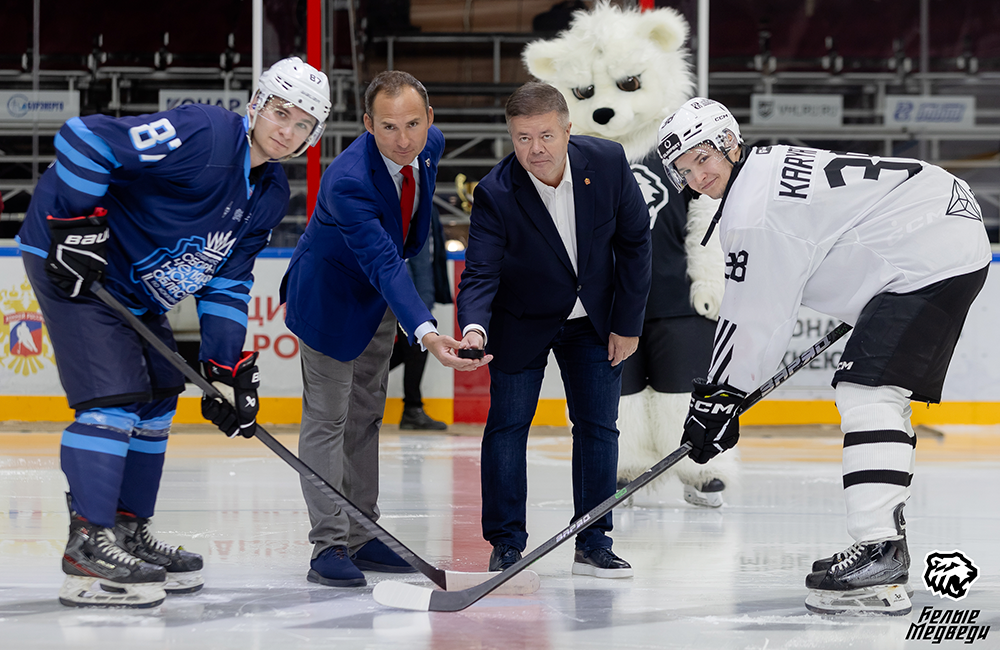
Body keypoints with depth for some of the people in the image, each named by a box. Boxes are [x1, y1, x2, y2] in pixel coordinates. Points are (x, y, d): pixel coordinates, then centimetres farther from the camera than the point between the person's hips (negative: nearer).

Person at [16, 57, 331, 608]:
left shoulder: (269, 195, 4)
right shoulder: (201, 135, -25)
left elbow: (227, 283, 9)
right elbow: (83, 138, -29)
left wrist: (227, 367, 1)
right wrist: (79, 226, -28)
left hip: (135, 287, 10)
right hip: (71, 257, -10)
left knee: (156, 395, 13)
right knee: (113, 394, -16)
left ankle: (129, 531, 23)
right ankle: (88, 542, -15)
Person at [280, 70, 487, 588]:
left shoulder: (431, 144, -14)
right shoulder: (348, 180, -38)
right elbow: (383, 266, -46)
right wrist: (424, 333, -57)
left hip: (381, 294, 8)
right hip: (331, 297, -8)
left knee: (366, 414, 14)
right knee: (327, 419, -5)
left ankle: (361, 538, 22)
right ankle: (328, 546, -3)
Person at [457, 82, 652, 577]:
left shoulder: (607, 162, -20)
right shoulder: (496, 193, -27)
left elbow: (634, 242, -8)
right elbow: (480, 273, -30)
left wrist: (627, 323, -6)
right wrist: (475, 328, -51)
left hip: (594, 321, 2)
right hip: (522, 323, -2)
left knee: (598, 425, 2)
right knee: (507, 425, -1)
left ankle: (593, 544, 11)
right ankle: (506, 545, 9)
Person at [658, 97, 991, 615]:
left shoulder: (755, 208, -15)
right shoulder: (772, 164, 17)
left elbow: (754, 320, -13)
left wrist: (716, 398, -4)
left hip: (930, 257, -12)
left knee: (866, 391, -20)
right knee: (876, 392, 19)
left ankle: (879, 557, -31)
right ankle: (885, 534, 27)